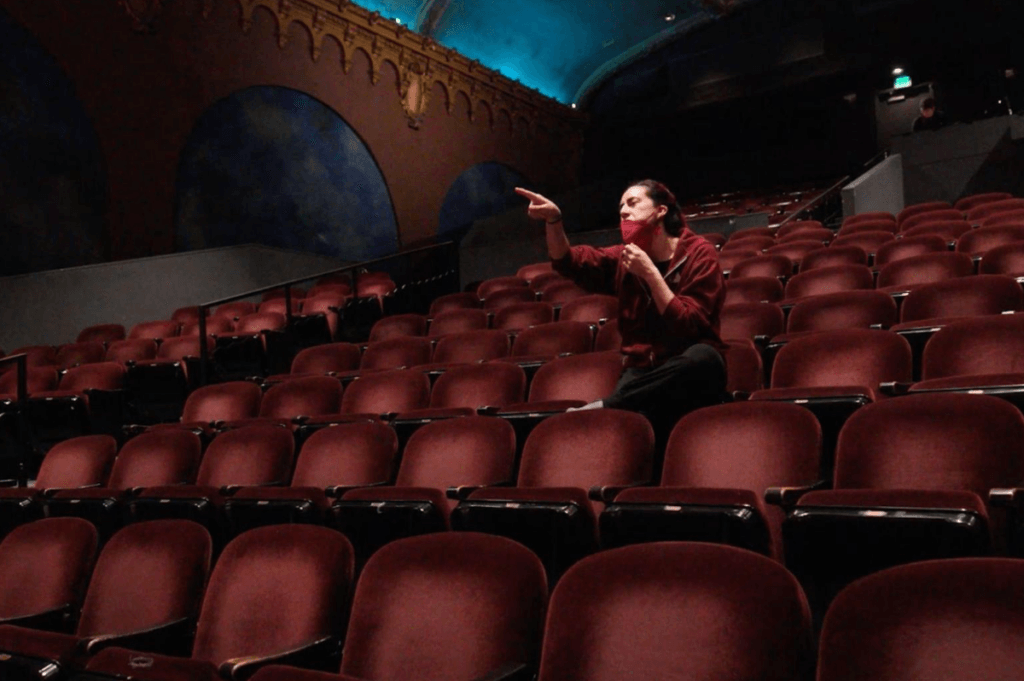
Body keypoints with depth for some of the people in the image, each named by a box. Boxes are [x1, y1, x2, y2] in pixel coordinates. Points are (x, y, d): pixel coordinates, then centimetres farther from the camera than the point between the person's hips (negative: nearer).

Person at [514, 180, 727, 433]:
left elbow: (687, 325, -12)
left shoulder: (699, 252, -2)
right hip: (641, 374, 1)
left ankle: (604, 407, -32)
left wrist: (650, 273, -16)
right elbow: (567, 261, -1)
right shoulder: (624, 257, 12)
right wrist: (553, 220, -18)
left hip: (687, 375, -1)